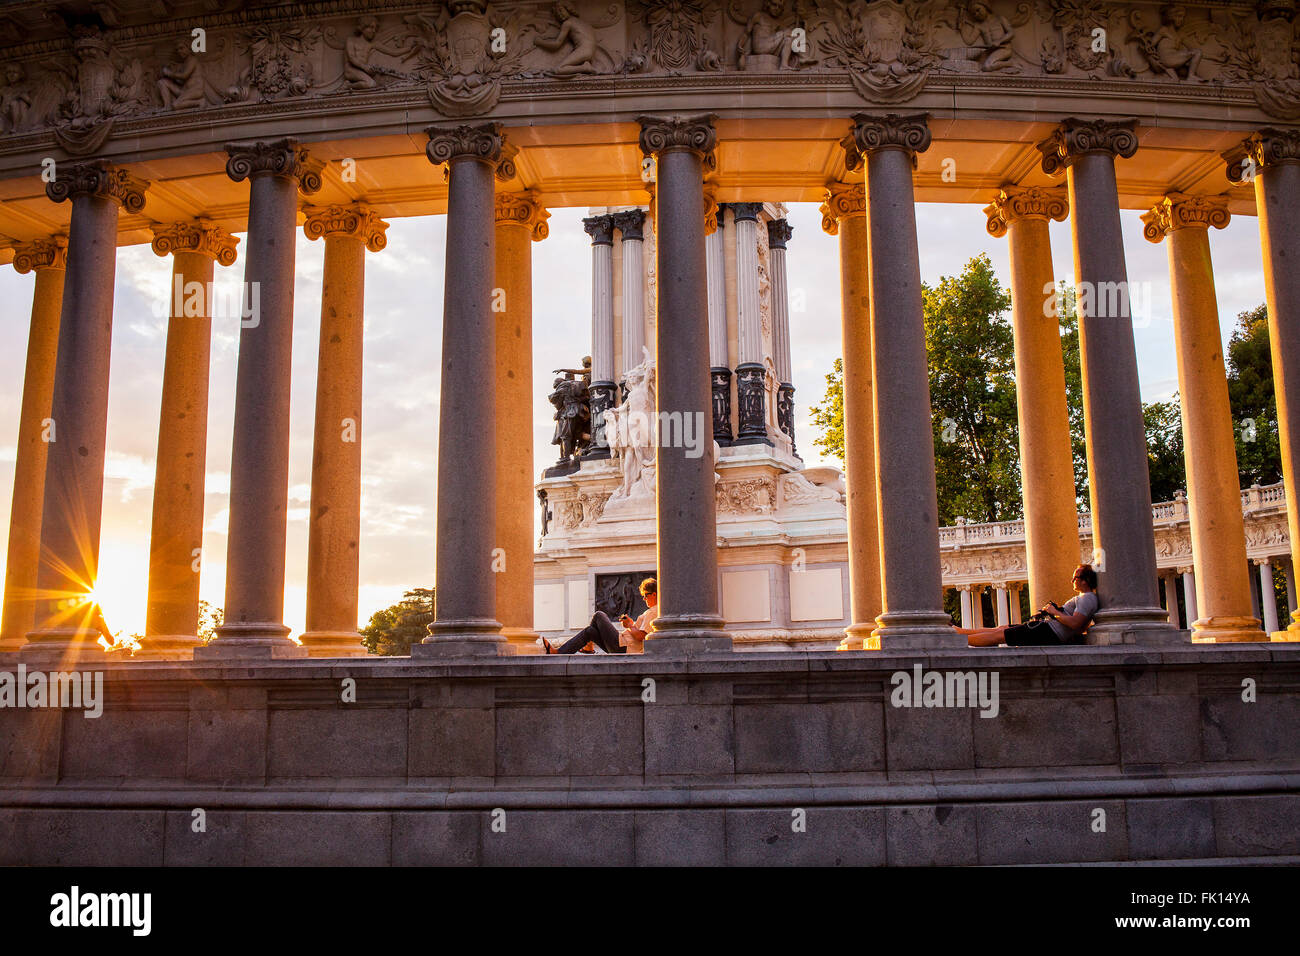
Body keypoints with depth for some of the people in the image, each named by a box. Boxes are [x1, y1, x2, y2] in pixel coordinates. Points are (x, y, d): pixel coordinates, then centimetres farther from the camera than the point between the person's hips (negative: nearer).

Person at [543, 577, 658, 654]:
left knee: (598, 615, 1)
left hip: (622, 647, -10)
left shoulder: (652, 612, -16)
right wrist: (633, 623, 13)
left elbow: (640, 636, -26)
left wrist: (629, 626, -8)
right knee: (589, 631, 11)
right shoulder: (657, 611, 15)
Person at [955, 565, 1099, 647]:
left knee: (999, 635, -8)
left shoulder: (1087, 598, -12)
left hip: (1049, 633, -10)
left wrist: (1055, 612, -13)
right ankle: (956, 631, 9)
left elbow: (1075, 623, -26)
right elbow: (1082, 628, 25)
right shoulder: (1087, 598, 19)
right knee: (1001, 628, 8)